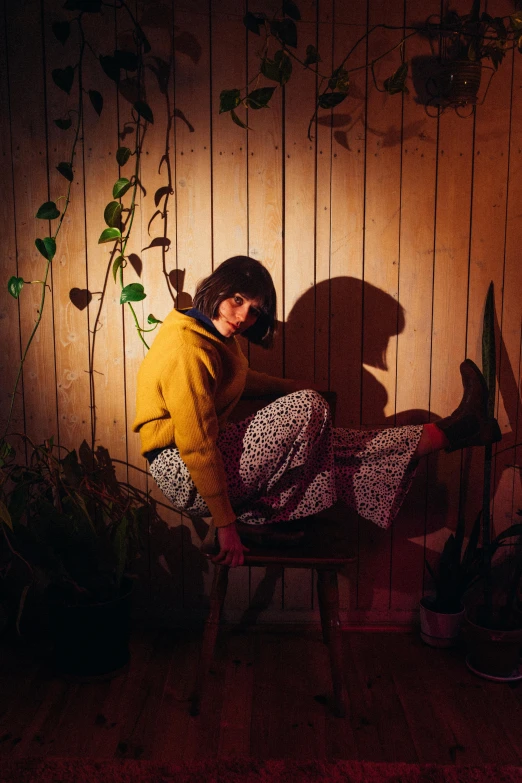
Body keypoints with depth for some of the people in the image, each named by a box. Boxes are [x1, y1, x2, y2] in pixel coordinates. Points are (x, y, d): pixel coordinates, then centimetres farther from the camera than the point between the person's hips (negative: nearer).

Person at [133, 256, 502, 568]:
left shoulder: (213, 335, 6)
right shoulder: (188, 348, -24)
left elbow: (235, 377, 29)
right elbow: (196, 446, -25)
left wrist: (284, 385, 20)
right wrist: (226, 525, -21)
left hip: (215, 454, 9)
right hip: (187, 477, -9)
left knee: (326, 447, 0)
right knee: (305, 408, -16)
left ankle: (446, 434, 7)